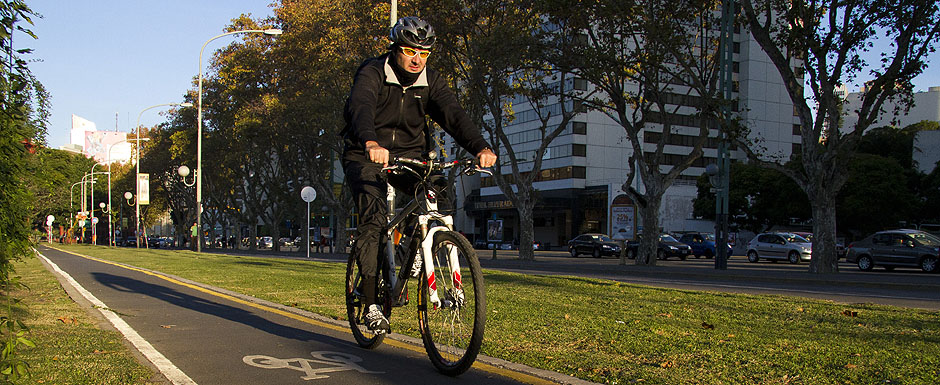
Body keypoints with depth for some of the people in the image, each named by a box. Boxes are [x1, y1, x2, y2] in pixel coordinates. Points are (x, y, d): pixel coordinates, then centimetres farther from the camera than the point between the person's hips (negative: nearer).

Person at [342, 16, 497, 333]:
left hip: (409, 155, 4)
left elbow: (453, 114, -18)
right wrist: (371, 143, -58)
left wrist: (480, 147, -36)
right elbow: (361, 107, -36)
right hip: (366, 156, -4)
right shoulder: (372, 73, -16)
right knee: (373, 216, -23)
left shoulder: (431, 81, -3)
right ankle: (370, 300, -15)